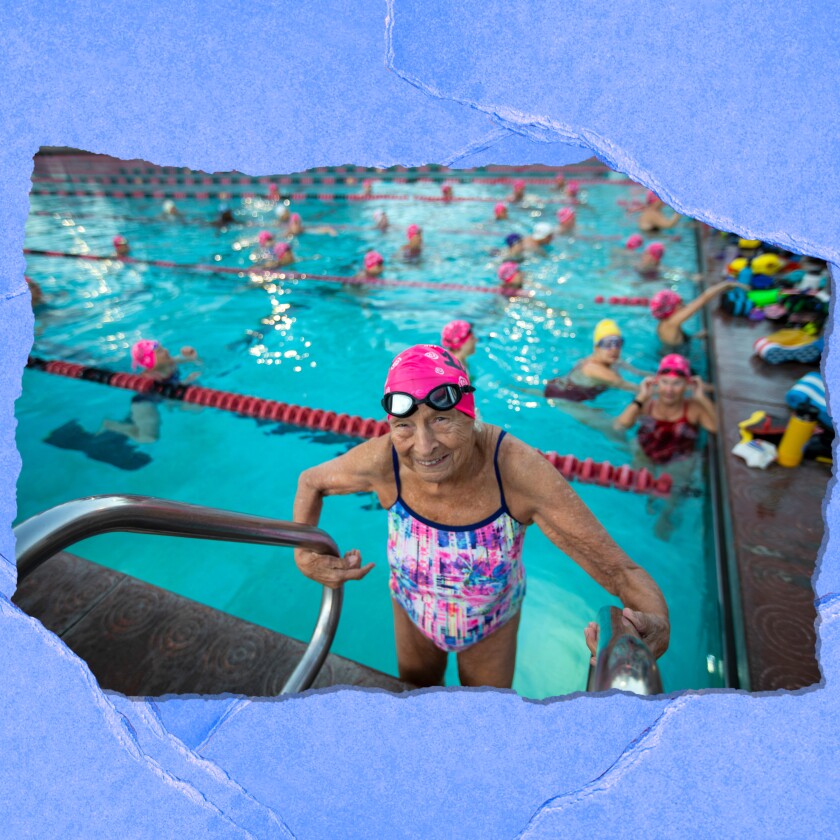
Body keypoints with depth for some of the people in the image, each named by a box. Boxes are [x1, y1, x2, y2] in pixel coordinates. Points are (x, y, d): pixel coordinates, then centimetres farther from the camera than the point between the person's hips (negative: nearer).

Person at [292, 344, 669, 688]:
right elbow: (310, 482, -11)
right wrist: (305, 555, -26)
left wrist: (655, 626, -57)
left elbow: (620, 570, -36)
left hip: (492, 619, -1)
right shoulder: (382, 461, -33)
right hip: (412, 609, 2)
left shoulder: (519, 470, -39)